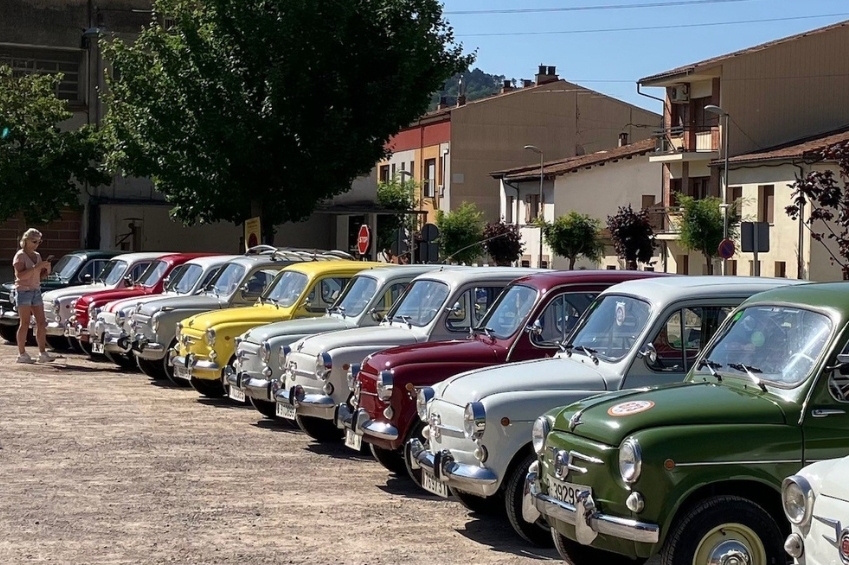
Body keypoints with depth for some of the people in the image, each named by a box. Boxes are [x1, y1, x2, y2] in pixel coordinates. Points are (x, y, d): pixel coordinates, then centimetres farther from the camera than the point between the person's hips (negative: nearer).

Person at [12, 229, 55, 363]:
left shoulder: (37, 255, 14)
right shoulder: (20, 255, -6)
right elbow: (20, 275, -18)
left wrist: (46, 269, -1)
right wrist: (36, 267, -23)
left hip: (36, 290, 7)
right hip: (24, 290, -7)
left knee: (41, 323, 0)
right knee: (25, 323, -7)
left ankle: (42, 353, 0)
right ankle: (22, 354, -4)